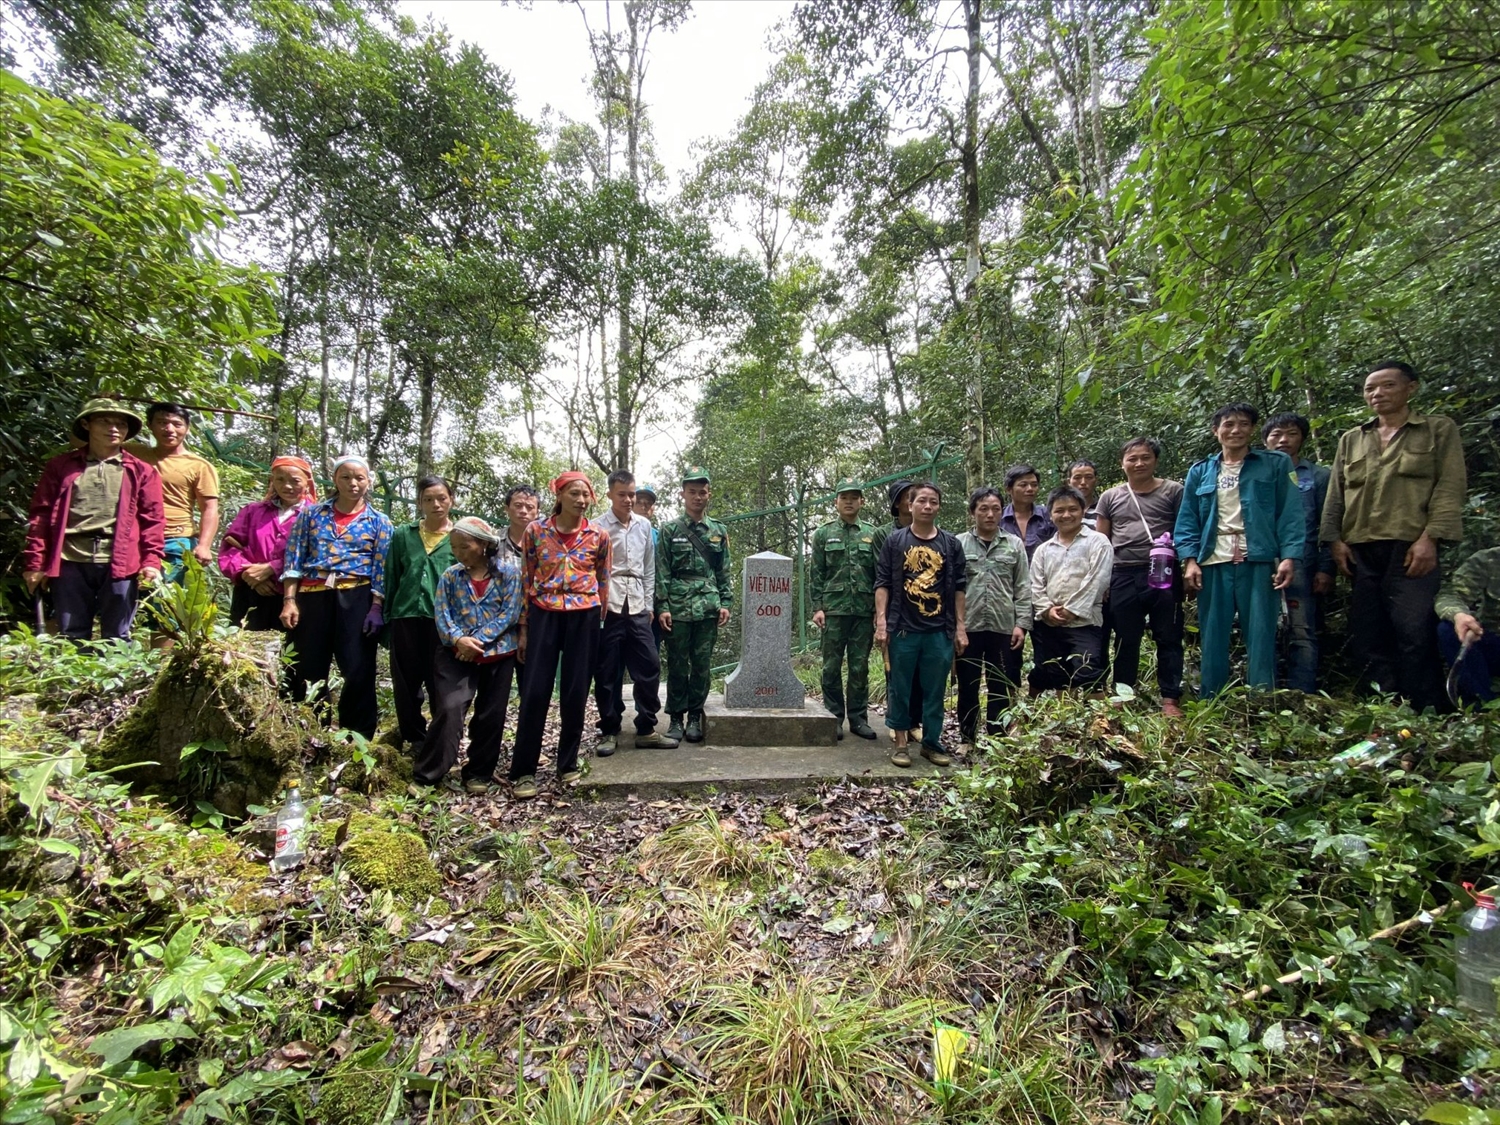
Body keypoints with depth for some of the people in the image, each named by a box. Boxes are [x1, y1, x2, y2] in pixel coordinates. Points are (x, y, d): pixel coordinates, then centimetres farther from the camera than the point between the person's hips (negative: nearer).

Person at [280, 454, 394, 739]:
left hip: (356, 598, -2)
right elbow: (294, 559, 6)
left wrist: (376, 608, -8)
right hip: (312, 597, 2)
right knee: (307, 671, 6)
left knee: (358, 671, -3)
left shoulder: (379, 522, 7)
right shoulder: (311, 513, 11)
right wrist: (289, 601, -3)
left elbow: (381, 570, 1)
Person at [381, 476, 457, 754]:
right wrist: (387, 617, 8)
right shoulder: (403, 534, 9)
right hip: (406, 617, 3)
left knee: (440, 683, 5)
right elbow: (391, 579, 10)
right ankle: (414, 737, 26)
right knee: (406, 682, 10)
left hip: (444, 619, -2)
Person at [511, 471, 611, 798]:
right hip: (544, 615, 0)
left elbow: (603, 582, 9)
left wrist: (601, 622, 8)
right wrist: (523, 628, 3)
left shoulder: (599, 535, 2)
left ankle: (568, 765, 22)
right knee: (534, 693, -1)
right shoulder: (536, 530, 1)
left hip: (584, 618, 1)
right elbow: (526, 580, 4)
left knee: (575, 693, 6)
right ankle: (523, 771, 10)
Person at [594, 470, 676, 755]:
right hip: (608, 607, -4)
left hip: (637, 607, 4)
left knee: (649, 667, 4)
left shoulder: (645, 526, 10)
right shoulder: (598, 527, -3)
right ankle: (609, 731, 18)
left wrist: (649, 604, 10)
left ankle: (646, 729, 16)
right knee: (608, 672, 5)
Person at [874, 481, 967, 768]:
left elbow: (959, 588, 8)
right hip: (903, 629, -1)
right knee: (900, 689, 6)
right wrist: (881, 621, -7)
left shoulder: (951, 544, 7)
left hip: (941, 631, 2)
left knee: (935, 690, 8)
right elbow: (882, 583, 1)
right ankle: (900, 743, 18)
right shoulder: (894, 541, 3)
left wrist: (960, 627, 5)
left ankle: (932, 742, 21)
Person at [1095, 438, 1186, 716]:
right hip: (1123, 577, 2)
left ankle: (1170, 698, 11)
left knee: (1168, 638, 4)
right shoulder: (1110, 497, 12)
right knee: (1125, 640, 10)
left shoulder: (1173, 491, 5)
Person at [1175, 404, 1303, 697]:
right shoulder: (1200, 471, 14)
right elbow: (1187, 520, 9)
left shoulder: (1276, 464, 10)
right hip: (1213, 563, 2)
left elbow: (1289, 513, 2)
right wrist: (1190, 560, -3)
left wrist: (1288, 557, -10)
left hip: (1259, 561, -2)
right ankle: (1210, 704, 10)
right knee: (1212, 638, 4)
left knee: (1260, 636, -4)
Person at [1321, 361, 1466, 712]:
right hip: (1359, 551, 4)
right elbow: (1335, 495, 15)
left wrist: (1430, 538, -11)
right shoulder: (1350, 440, 20)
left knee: (1415, 634, -9)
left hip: (1411, 548, -4)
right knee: (1366, 637, 2)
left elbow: (1450, 488, 0)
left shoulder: (1439, 429, 10)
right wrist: (1334, 539, 3)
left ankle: (1423, 717, -1)